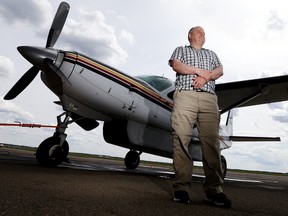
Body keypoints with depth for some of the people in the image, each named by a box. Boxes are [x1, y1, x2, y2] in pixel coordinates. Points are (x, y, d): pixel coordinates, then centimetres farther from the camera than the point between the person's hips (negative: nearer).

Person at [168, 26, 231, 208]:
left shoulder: (211, 54, 35)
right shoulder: (181, 50, 28)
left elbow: (220, 71, 15)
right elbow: (176, 65, 6)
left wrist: (205, 77, -5)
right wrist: (199, 71, -1)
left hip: (209, 98, 3)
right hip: (185, 94, -2)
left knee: (211, 141, -11)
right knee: (182, 139, -14)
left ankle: (214, 189, -10)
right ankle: (182, 188, -13)